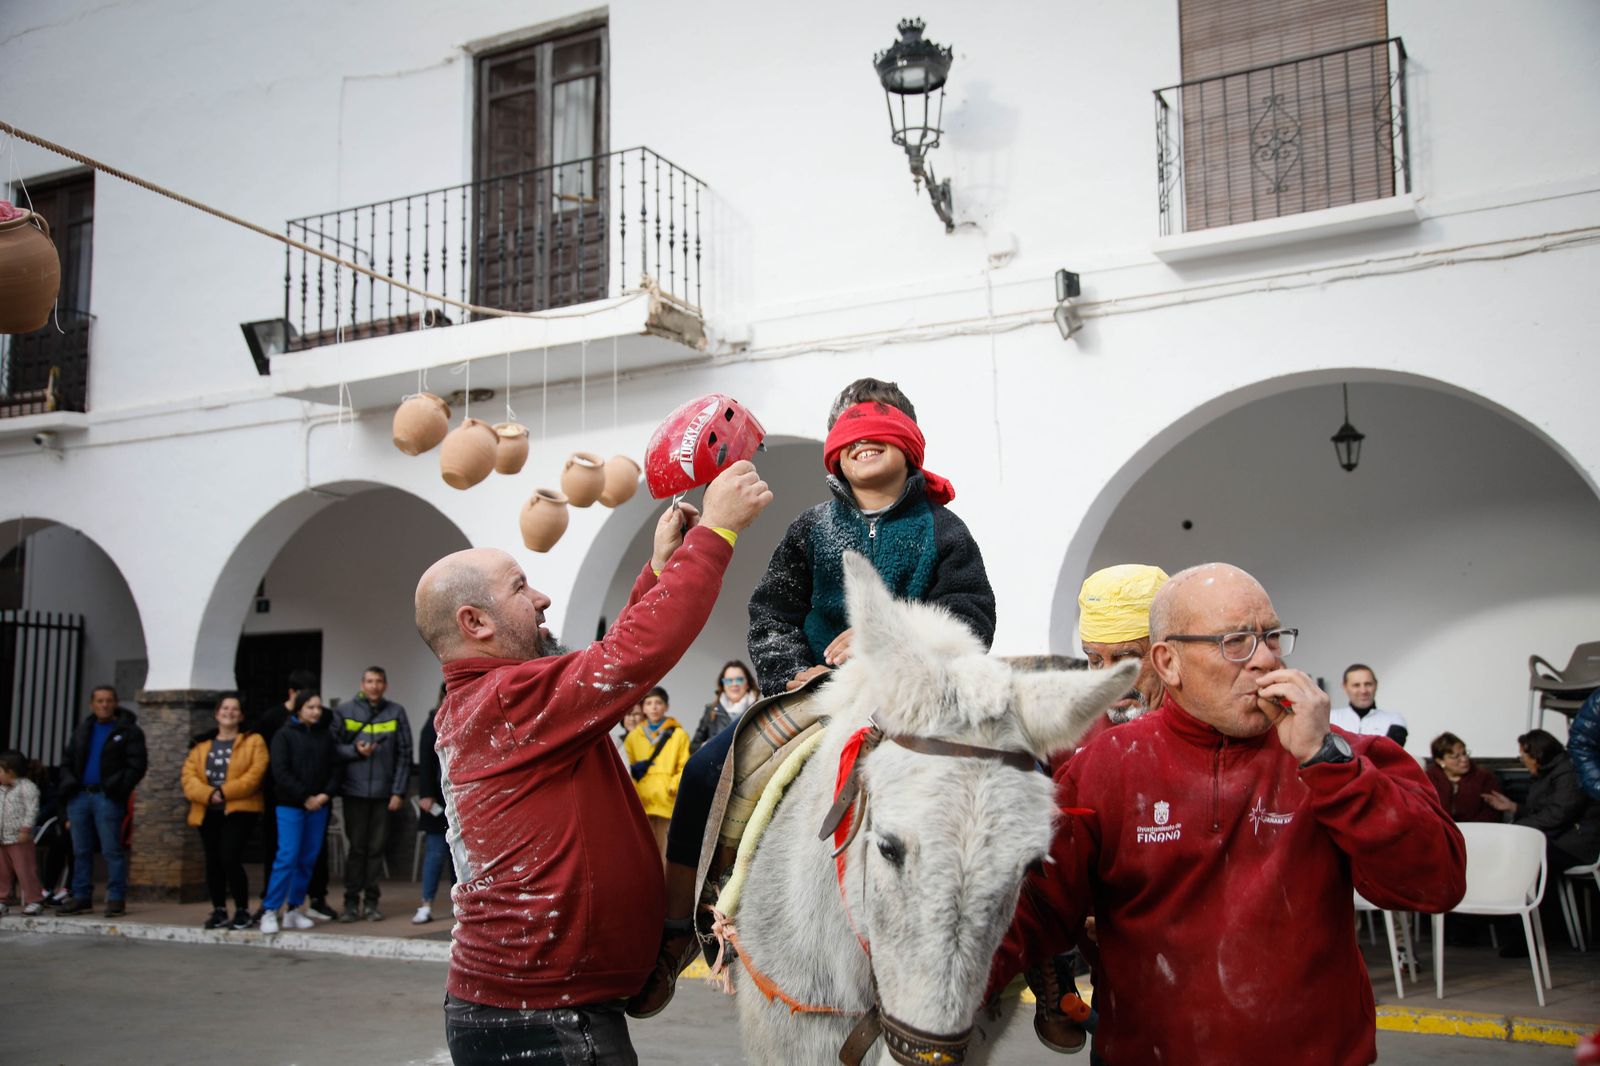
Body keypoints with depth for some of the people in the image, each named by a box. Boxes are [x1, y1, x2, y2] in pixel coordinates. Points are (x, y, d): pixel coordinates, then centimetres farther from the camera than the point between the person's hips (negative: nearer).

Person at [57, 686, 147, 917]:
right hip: (79, 796, 6)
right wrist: (69, 783, 7)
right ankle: (81, 896, 19)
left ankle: (116, 898, -3)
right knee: (81, 851, 11)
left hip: (107, 798, -6)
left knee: (112, 850, -7)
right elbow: (69, 761, 24)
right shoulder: (82, 730, 17)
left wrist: (120, 788, -17)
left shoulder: (128, 731, -2)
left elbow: (137, 765, -7)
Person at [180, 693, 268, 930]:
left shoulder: (253, 741, 2)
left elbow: (255, 774, -10)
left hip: (239, 809, -5)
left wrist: (225, 792, -17)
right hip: (208, 812, 5)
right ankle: (219, 910, 21)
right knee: (213, 862, 8)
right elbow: (189, 776, 3)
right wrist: (208, 794, -14)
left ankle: (242, 911, -2)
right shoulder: (202, 744, 14)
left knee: (230, 858, -15)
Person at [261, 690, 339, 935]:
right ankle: (269, 911, -3)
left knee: (308, 859, 5)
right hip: (290, 806, -4)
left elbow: (335, 767, 10)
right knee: (287, 857, -10)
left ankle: (294, 910, 15)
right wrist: (305, 797, -12)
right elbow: (280, 772, -8)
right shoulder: (285, 735, -2)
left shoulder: (326, 735, 10)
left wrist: (326, 794, -6)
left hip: (318, 807, 4)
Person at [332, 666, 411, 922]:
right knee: (356, 846, 1)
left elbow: (404, 754, 3)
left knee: (377, 848, 4)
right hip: (355, 790, -1)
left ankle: (371, 901, 13)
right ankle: (352, 901, 10)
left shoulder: (396, 713, 5)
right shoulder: (344, 712, 5)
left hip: (383, 792, 1)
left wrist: (399, 791, -2)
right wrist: (354, 750, -13)